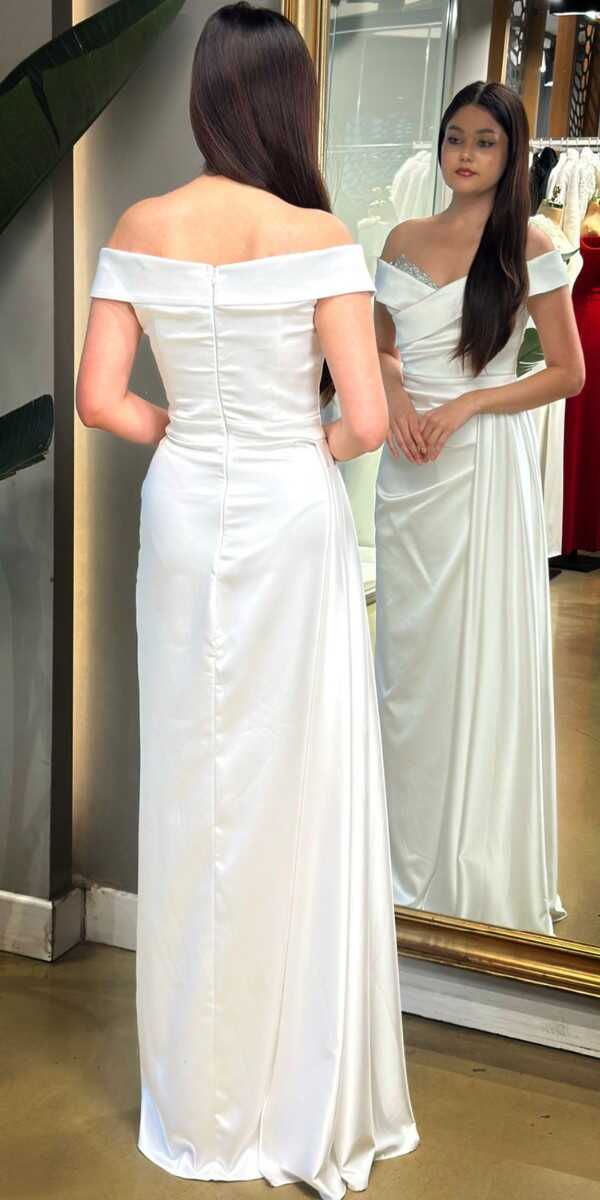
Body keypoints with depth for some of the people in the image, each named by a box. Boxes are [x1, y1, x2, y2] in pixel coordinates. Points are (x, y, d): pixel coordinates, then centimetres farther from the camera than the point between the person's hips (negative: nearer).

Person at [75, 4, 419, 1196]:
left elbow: (99, 398, -3)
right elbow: (367, 417, -16)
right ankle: (312, 1101, 21)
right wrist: (316, 446, 4)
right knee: (302, 789, 7)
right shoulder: (318, 236, -12)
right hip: (293, 518, -3)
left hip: (185, 517, 4)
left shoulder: (139, 229, -2)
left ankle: (202, 1096, 31)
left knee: (193, 785, 15)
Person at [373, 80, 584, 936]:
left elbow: (567, 372, -4)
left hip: (485, 464, -4)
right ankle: (412, 842, 27)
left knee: (481, 657, -1)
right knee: (408, 648, 11)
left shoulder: (528, 247, -3)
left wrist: (464, 407, -14)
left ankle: (481, 869, 13)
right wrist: (393, 397, -5)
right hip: (409, 468, 5)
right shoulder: (403, 240, 9)